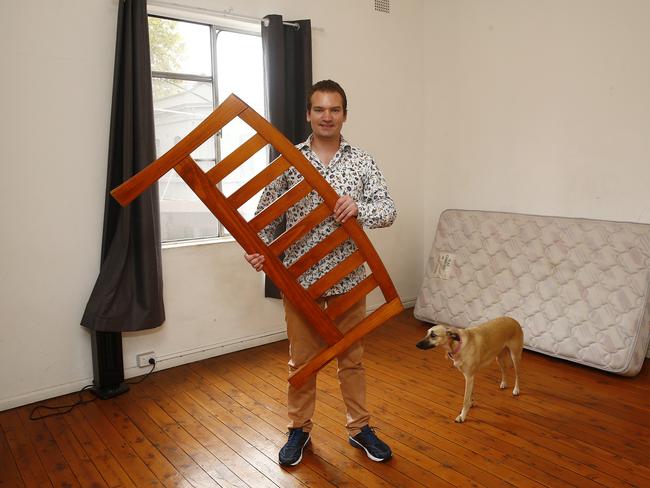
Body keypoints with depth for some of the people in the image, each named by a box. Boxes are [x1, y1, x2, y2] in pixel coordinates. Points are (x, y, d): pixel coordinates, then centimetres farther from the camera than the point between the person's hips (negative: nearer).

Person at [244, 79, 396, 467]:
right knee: (302, 358, 12)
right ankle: (300, 429, 32)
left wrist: (359, 208, -27)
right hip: (301, 278, 0)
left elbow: (389, 211, -6)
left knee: (352, 356, 14)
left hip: (349, 277, 1)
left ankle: (360, 428, 32)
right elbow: (266, 214, 0)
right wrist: (259, 247, -19)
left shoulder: (362, 161, 0)